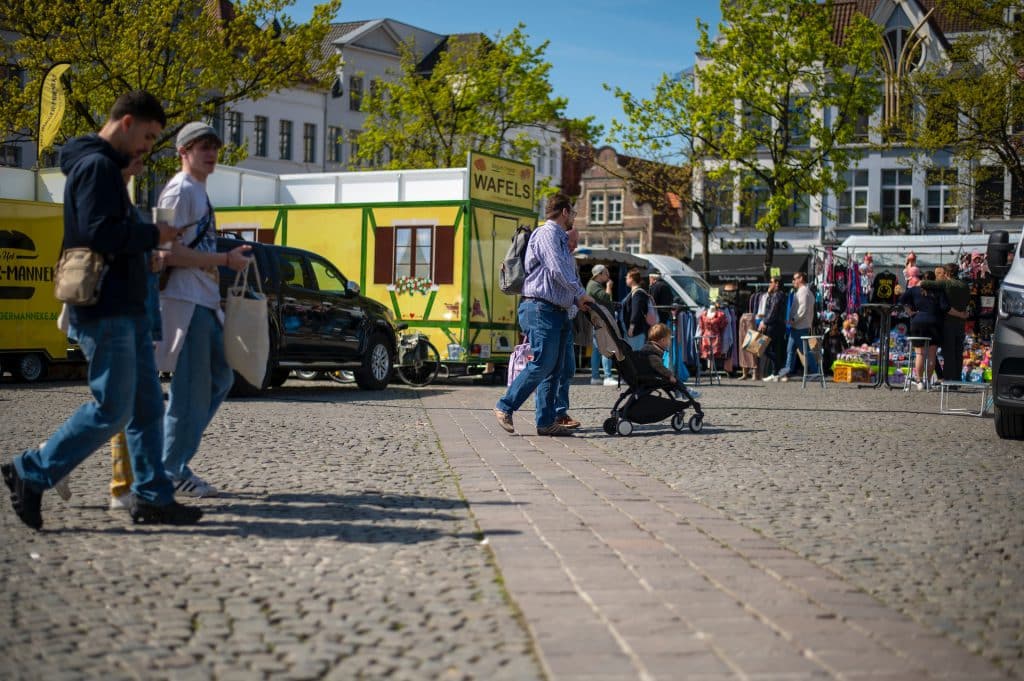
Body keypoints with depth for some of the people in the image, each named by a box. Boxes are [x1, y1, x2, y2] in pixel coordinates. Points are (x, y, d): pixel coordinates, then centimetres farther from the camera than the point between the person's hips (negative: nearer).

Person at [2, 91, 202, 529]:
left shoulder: (107, 167, 20)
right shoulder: (96, 165, -12)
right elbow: (98, 233, -23)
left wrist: (148, 247, 11)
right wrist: (152, 235, -11)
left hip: (125, 310, 11)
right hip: (106, 311, -11)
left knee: (148, 406, 9)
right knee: (111, 410, -7)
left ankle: (151, 496, 13)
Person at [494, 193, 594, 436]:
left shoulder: (560, 239, 24)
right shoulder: (547, 234, -7)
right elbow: (558, 270, -17)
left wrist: (577, 300, 12)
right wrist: (581, 294, -7)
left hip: (557, 312, 10)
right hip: (541, 309, -10)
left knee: (554, 369, 6)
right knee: (542, 363, -14)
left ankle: (545, 421, 7)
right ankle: (505, 407, -6)